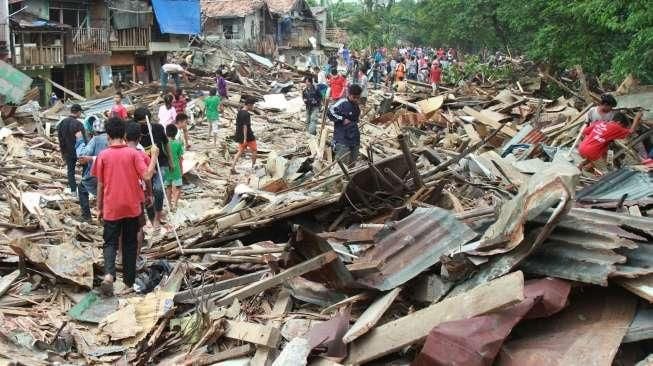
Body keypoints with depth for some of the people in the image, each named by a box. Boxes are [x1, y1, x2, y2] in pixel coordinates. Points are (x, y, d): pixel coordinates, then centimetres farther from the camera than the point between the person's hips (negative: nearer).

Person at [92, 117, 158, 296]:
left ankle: (109, 274, -19)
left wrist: (99, 208, 9)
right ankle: (129, 279, 20)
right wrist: (154, 156, -4)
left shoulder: (103, 155, -5)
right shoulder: (133, 153, -7)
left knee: (110, 242, 6)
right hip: (132, 207, 1)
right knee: (130, 243, 14)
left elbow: (100, 185, -1)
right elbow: (147, 176, -15)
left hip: (111, 208, -1)